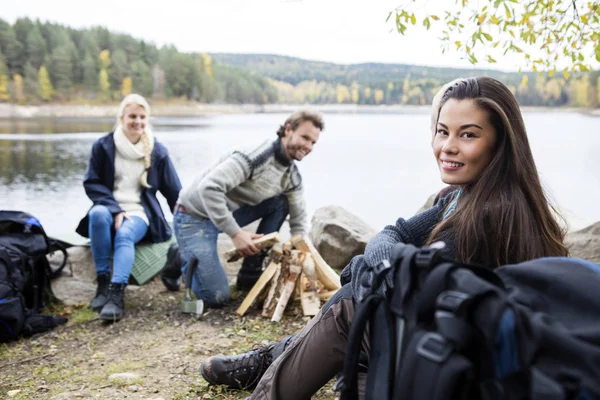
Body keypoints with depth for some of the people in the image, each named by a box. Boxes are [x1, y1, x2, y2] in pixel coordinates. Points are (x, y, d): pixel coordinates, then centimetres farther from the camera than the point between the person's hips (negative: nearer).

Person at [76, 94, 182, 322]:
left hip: (139, 214, 0)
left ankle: (117, 294, -47)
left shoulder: (157, 151, 7)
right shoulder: (103, 146, 4)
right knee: (98, 214, -35)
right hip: (109, 210, 1)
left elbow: (174, 192, 11)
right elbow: (91, 183, 0)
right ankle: (103, 282, -28)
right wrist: (116, 210, -14)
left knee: (125, 235, -34)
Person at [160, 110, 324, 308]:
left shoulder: (293, 177, 0)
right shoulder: (255, 156, -26)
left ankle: (251, 274, 4)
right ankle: (180, 260, 15)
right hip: (195, 217, -7)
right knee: (217, 297, -15)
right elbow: (208, 188, -34)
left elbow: (298, 221, 8)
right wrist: (235, 233, -33)